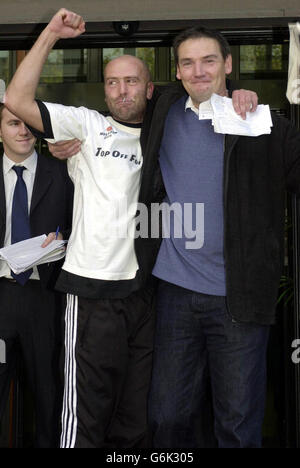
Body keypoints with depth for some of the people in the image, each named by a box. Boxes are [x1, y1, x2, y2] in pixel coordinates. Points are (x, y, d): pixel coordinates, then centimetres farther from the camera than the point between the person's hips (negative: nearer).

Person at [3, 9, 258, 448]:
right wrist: (50, 35, -5)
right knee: (87, 410, -2)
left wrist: (238, 99, -1)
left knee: (137, 415, 13)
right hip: (95, 291, -4)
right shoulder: (86, 125, 4)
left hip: (146, 290, 4)